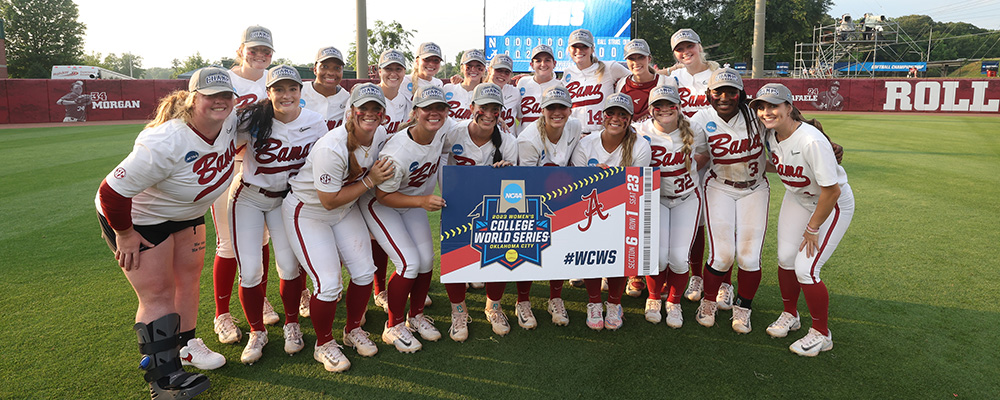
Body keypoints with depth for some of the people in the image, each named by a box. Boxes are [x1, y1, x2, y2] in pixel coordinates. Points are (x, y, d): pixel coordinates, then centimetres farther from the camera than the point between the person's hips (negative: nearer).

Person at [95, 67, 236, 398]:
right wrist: (124, 235, -21)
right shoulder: (165, 143, -39)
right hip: (137, 218, -7)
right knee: (158, 295, -3)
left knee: (189, 277, 15)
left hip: (186, 214, 7)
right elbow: (112, 191, -32)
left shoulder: (230, 123, -18)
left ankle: (186, 345, 35)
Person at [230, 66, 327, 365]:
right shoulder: (253, 119, -18)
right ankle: (257, 332, 18)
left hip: (287, 199, 1)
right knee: (250, 272, -6)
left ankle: (291, 325, 22)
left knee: (289, 266, -5)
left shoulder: (316, 124, -11)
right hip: (248, 198, -1)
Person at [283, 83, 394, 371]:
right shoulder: (332, 148, -33)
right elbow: (329, 201, -26)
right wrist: (369, 181, -25)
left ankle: (353, 330, 28)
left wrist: (380, 174, -5)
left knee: (364, 272, 2)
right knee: (328, 284, -12)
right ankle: (324, 344, 14)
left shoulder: (380, 135, -10)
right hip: (308, 212, -7)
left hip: (346, 210, 7)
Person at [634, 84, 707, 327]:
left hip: (687, 197, 1)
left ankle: (674, 303, 20)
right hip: (654, 197, -1)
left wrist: (691, 165, -5)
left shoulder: (693, 131, -10)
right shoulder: (642, 132, -14)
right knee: (658, 256, -13)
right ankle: (653, 298, 19)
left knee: (679, 257, -8)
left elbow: (705, 153, 9)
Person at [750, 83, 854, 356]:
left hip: (833, 205, -7)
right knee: (785, 258, 4)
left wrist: (813, 228, -20)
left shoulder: (811, 141, -34)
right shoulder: (771, 135, -11)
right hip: (797, 198, 7)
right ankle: (790, 315, 30)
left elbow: (832, 191, -29)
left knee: (805, 269, -11)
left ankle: (821, 334, 10)